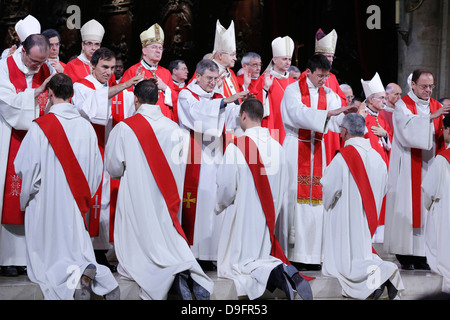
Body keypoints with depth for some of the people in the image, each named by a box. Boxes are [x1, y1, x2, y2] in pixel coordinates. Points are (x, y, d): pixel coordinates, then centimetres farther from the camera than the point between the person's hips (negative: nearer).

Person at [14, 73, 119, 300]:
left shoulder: (40, 127, -14)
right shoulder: (86, 126, -1)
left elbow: (23, 168, -12)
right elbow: (96, 168, 5)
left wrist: (26, 196, 7)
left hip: (46, 203, -4)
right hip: (75, 203, 4)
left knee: (47, 252, 8)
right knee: (74, 246, 17)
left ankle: (75, 276, -20)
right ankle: (88, 270, -13)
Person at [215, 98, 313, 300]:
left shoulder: (236, 147, -15)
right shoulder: (277, 147, 2)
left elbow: (226, 186, -13)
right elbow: (283, 187, 7)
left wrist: (220, 206, 10)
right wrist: (278, 219, 18)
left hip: (243, 217, -5)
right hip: (269, 218, 6)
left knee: (236, 265, 3)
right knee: (262, 256, 21)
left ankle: (272, 273, -26)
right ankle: (282, 269, -11)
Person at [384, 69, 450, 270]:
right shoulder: (403, 105, -2)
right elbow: (408, 129, -20)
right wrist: (431, 117, -28)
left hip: (428, 165, 5)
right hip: (407, 166, -4)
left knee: (425, 207, 0)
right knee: (405, 207, -6)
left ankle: (420, 254, 3)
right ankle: (404, 254, -1)